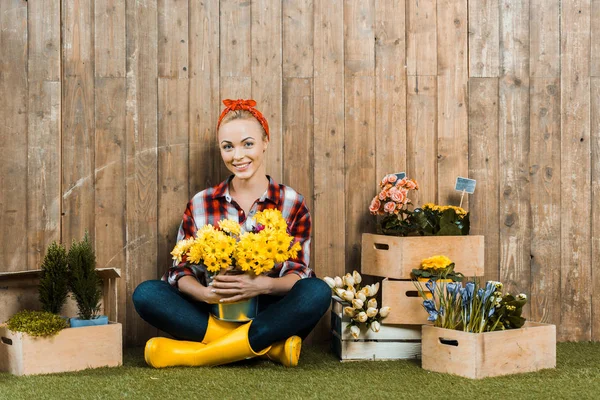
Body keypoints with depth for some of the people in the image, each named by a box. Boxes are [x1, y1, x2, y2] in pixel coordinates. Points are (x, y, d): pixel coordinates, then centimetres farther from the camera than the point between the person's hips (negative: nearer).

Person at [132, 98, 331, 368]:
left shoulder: (292, 204, 3)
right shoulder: (200, 204, 6)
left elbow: (299, 273, -4)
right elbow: (182, 270, 1)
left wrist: (262, 285, -26)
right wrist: (205, 293, -22)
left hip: (270, 315, -1)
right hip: (215, 317, 1)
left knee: (317, 291, -31)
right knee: (145, 293, -21)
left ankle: (195, 354, -28)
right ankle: (269, 346, -25)